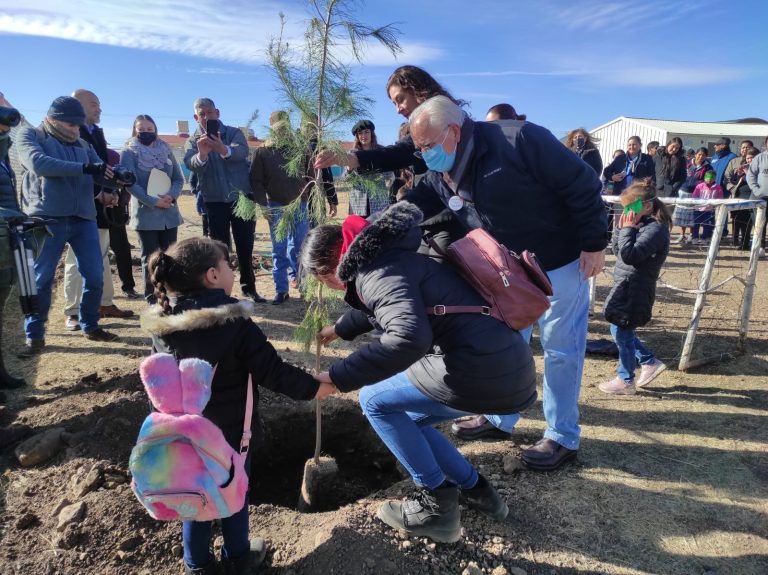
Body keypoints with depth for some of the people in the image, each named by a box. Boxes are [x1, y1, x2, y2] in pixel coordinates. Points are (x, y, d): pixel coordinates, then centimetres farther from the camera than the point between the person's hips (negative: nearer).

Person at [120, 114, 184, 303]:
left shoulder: (166, 150, 11)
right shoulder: (129, 153, -1)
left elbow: (178, 178, 10)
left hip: (169, 213, 4)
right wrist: (153, 202, -18)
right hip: (145, 214, -3)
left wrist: (171, 195, -10)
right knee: (150, 257, 3)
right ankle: (152, 296, 12)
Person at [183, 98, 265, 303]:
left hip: (242, 197, 0)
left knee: (245, 246, 7)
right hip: (215, 201, 0)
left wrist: (224, 150, -43)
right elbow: (191, 164, -18)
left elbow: (242, 151, -21)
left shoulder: (233, 133, 2)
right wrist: (202, 154, -41)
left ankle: (249, 287, 21)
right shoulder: (192, 141, 4)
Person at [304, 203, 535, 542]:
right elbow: (378, 309, 41)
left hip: (483, 373, -10)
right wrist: (338, 329, 54)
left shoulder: (378, 271, -13)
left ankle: (437, 505, 12)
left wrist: (337, 377, -23)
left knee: (374, 400, 5)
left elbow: (409, 338, -31)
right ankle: (475, 491, 28)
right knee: (407, 417, 23)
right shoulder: (384, 259, 19)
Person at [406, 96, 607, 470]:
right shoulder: (438, 176, -5)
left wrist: (594, 244, -19)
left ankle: (563, 438, 20)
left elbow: (582, 184, -23)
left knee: (560, 349, 4)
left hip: (562, 262, -6)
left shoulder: (519, 140, -27)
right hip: (508, 271, 7)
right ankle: (499, 417, 34)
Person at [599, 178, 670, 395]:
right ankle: (650, 362, 33)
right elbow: (617, 249, 13)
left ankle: (625, 381, 17)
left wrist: (627, 229, -16)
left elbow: (629, 255, -26)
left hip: (634, 290, -10)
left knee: (622, 333, 1)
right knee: (619, 330, 18)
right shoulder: (640, 224, 12)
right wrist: (623, 229, -1)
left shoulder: (655, 228, -17)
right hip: (625, 286, 10)